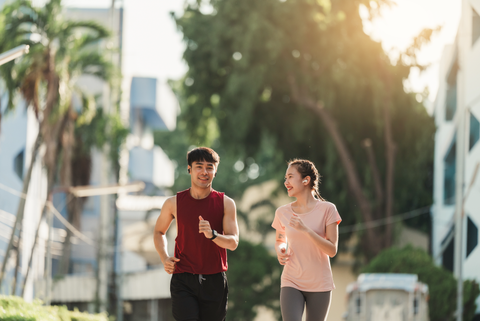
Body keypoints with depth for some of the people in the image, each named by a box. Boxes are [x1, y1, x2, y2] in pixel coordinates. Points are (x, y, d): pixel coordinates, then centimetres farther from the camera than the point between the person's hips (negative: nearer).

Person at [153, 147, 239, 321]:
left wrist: (212, 234, -26)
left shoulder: (226, 203, 2)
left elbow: (233, 243, -5)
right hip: (183, 281, -1)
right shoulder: (174, 203, 3)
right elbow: (159, 232, 20)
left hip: (214, 281, 1)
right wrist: (164, 258, 1)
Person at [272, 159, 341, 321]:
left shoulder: (327, 209, -5)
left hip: (319, 284, -1)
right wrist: (280, 252, -3)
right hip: (292, 283, 1)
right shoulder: (282, 212, 3)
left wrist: (306, 230, -20)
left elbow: (332, 250, -9)